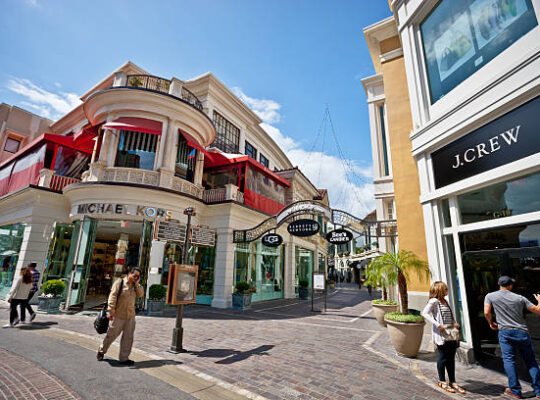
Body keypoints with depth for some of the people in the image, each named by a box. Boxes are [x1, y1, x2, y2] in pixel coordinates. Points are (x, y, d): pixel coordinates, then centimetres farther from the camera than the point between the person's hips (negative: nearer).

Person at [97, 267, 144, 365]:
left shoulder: (135, 286, 9)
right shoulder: (120, 282, -8)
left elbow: (141, 294, -3)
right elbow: (112, 296, -12)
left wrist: (137, 283, -8)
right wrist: (111, 311, -18)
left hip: (130, 316, 5)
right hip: (119, 315, -4)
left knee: (128, 337, 5)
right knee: (111, 335, 11)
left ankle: (124, 358, 17)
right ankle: (101, 351, 38)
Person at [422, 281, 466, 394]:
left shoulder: (445, 301, 13)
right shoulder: (434, 301, -13)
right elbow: (424, 313, -22)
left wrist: (455, 323, 7)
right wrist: (438, 325, -25)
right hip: (441, 335, -7)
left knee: (451, 358, 13)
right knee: (443, 357, 4)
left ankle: (452, 382, 25)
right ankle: (442, 381, 19)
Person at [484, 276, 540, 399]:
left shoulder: (490, 296, -3)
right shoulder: (520, 298, 3)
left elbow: (487, 312, -10)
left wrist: (491, 323, 9)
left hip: (505, 332, -2)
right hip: (522, 332, 2)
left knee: (509, 360, 3)